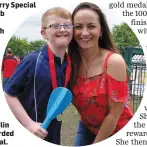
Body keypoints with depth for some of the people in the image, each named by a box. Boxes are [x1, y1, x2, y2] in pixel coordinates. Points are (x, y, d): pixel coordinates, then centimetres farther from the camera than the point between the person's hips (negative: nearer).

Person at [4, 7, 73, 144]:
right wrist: (29, 123, -19)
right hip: (28, 133, -5)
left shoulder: (70, 64, -3)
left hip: (53, 133, 5)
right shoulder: (32, 61, -18)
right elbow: (9, 94, -14)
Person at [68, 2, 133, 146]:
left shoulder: (114, 62, -24)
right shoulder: (70, 62, -12)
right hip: (86, 128, 4)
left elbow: (114, 113, -19)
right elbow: (75, 99, 1)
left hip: (115, 132, -3)